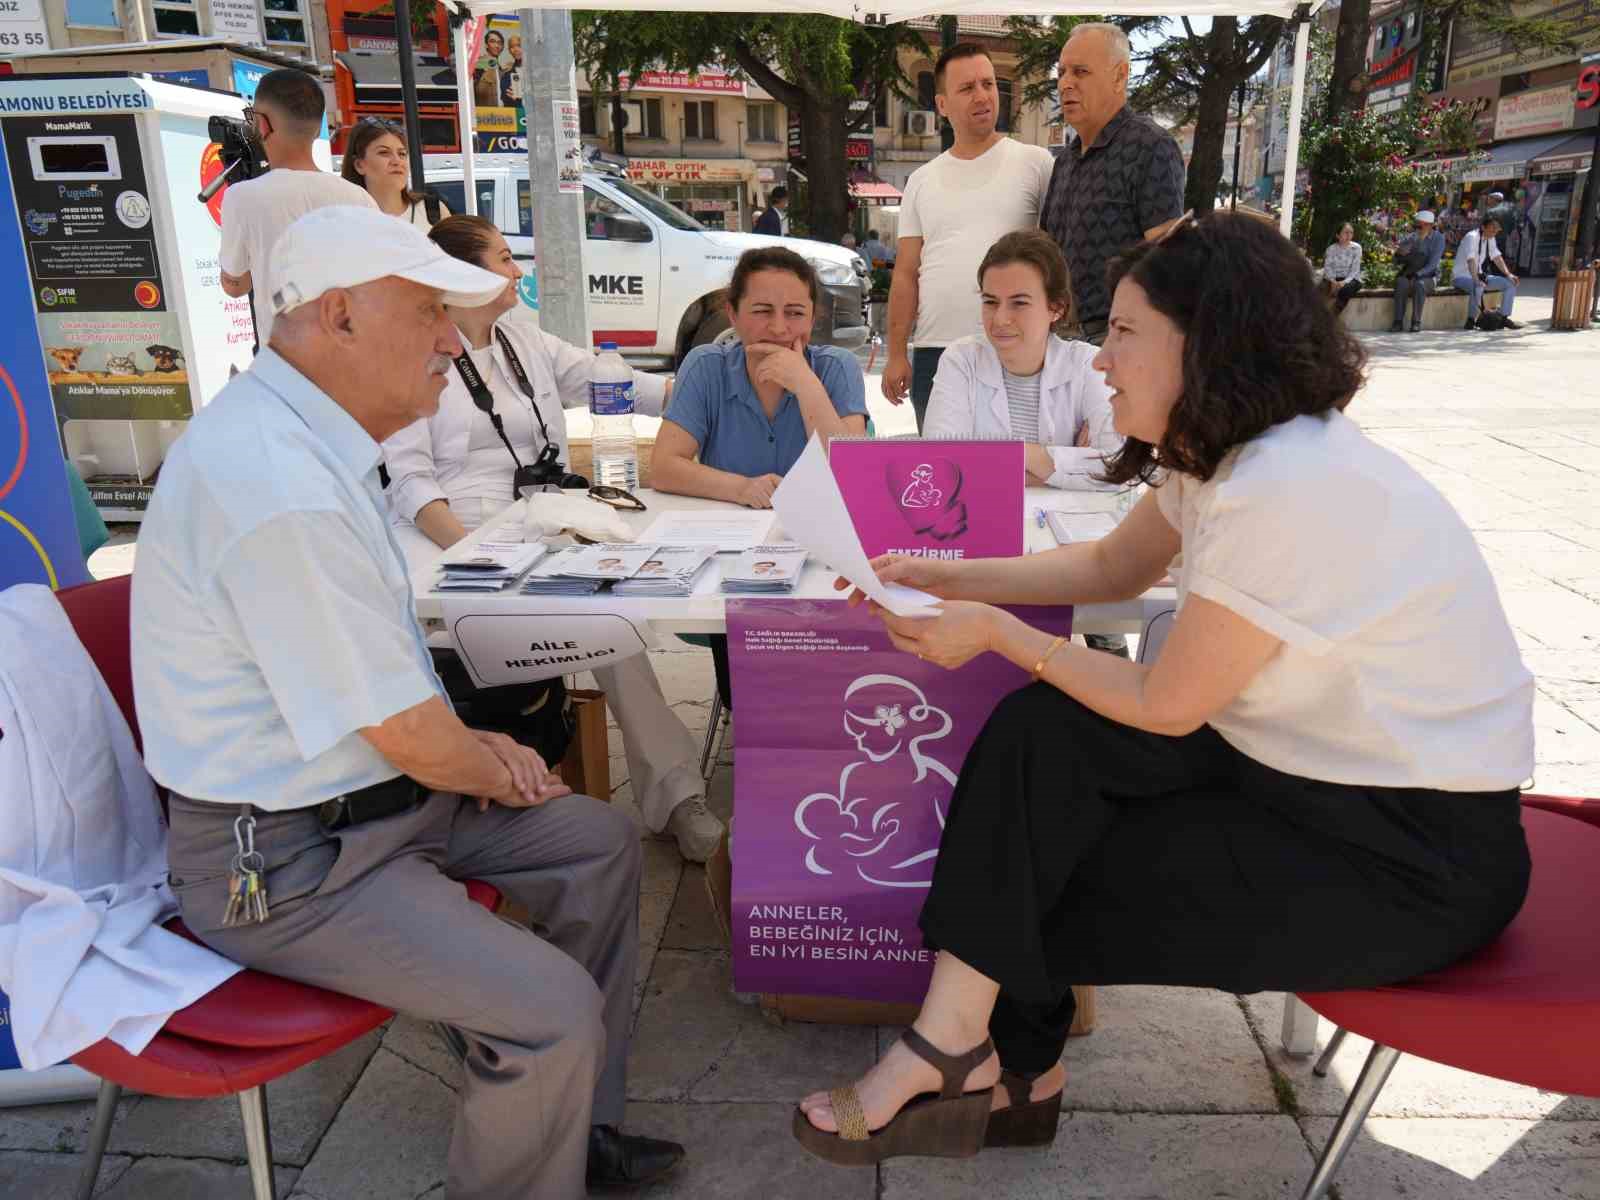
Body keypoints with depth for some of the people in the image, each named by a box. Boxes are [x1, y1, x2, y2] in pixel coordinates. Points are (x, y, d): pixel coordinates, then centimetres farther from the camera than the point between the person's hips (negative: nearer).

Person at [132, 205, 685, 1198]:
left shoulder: (302, 438, 6)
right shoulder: (281, 487, -28)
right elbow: (409, 738, -22)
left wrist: (470, 742, 7)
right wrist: (495, 770, -2)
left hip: (372, 789, 11)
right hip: (286, 857, -10)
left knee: (600, 840, 12)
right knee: (553, 1007, -21)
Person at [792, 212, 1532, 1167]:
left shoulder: (1290, 489, -29)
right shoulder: (1221, 454, 0)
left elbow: (1163, 706, -21)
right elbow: (1111, 567, 13)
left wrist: (996, 634, -11)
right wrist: (946, 577, 3)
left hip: (1412, 850, -8)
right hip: (1294, 766, 8)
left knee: (1049, 885, -8)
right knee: (1040, 734, -6)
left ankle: (985, 1054, 20)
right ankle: (1007, 1067, 2)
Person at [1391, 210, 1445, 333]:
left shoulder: (1438, 238, -4)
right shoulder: (1409, 238, 6)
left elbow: (1432, 264, -14)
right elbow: (1397, 262, 3)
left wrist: (1417, 274, -28)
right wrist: (1399, 254, -19)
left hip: (1427, 276, -2)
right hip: (1408, 274, 2)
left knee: (1419, 284, -36)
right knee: (1401, 283, -33)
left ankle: (1416, 322, -30)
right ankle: (1398, 322, -32)